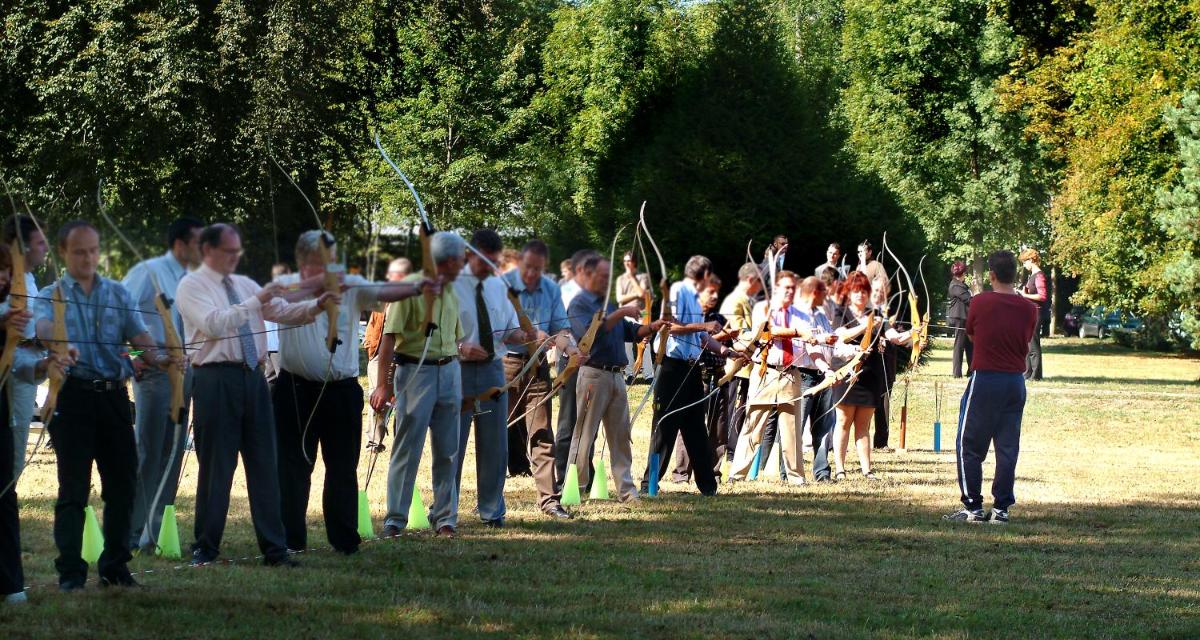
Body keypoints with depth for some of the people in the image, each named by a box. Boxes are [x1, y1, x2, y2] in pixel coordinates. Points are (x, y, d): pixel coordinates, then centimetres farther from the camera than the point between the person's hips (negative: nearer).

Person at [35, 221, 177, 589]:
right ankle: (71, 572, -2)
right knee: (73, 486, -5)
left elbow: (139, 335, 4)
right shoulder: (50, 296, 5)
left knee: (122, 482, 5)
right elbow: (44, 330, -16)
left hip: (113, 395, 3)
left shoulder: (118, 294, 15)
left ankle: (115, 566, 16)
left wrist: (158, 358, -18)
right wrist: (55, 343, -40)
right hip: (73, 394, -3)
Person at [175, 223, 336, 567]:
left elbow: (284, 312, 12)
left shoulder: (245, 285, 17)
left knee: (264, 464, 5)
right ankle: (205, 548, 9)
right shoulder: (191, 286, -2)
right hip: (216, 379, -6)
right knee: (216, 466, -1)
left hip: (253, 377, 6)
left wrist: (316, 305, -5)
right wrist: (255, 301, -20)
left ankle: (274, 548, 7)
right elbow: (214, 324, -18)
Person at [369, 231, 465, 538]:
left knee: (448, 451, 7)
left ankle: (445, 517, 15)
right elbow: (389, 336, -12)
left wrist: (460, 385, 18)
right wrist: (383, 385, -16)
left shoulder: (451, 293, 13)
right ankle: (395, 520, 1)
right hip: (414, 371, -6)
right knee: (407, 449, -4)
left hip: (448, 372, 6)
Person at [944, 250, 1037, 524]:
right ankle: (1001, 508, 8)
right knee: (1007, 448, 8)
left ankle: (973, 508, 5)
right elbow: (1027, 343, 7)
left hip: (984, 379, -4)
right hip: (1015, 382, 4)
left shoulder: (980, 302, -9)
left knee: (970, 447, 6)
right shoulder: (1029, 309, -1)